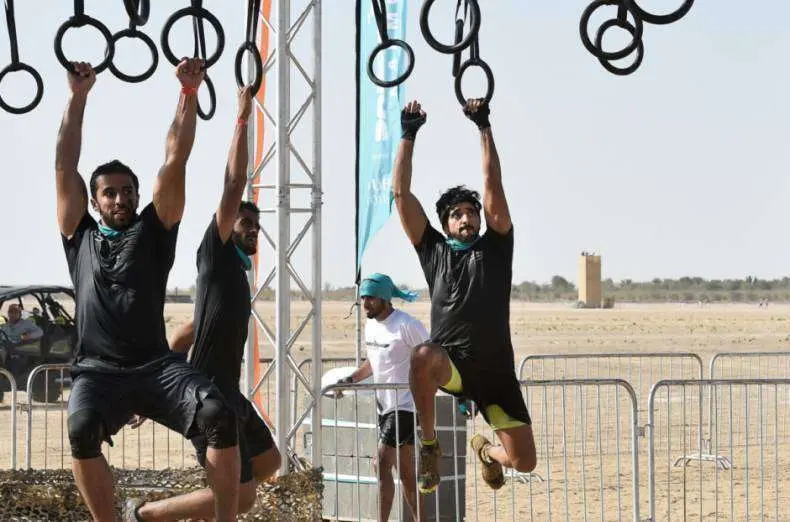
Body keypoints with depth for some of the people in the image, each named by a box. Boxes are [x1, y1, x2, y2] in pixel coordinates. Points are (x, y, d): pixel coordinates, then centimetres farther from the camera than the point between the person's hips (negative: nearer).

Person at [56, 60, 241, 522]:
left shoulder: (154, 230, 16)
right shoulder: (80, 236, 18)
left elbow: (176, 161, 9)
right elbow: (65, 167, 14)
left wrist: (189, 94, 2)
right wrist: (79, 98, 11)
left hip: (156, 364, 0)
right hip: (98, 370, 0)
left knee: (219, 415, -28)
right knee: (82, 429, -34)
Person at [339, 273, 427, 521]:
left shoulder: (407, 325, -14)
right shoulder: (370, 326, 11)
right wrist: (351, 379, 11)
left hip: (406, 405, -9)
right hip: (384, 406, 9)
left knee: (382, 464, -16)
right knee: (406, 472, 14)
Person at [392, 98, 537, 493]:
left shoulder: (495, 247, 9)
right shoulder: (434, 250, 11)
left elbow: (493, 187, 1)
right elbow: (401, 194, 7)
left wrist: (484, 128, -2)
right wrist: (408, 135, 5)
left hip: (496, 370, 1)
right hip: (451, 363, -1)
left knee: (524, 461, -3)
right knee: (423, 356, -40)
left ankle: (485, 450, 37)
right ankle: (429, 445, -17)